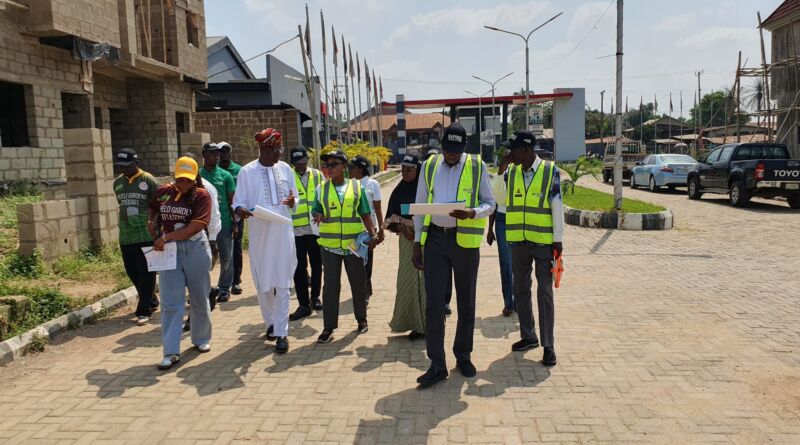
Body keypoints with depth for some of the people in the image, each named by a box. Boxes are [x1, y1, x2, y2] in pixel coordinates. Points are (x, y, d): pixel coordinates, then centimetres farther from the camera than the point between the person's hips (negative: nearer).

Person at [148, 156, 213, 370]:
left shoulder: (202, 195, -8)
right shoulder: (162, 192, 5)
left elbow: (196, 226, -18)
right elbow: (152, 210, 26)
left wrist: (166, 237, -19)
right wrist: (153, 225, 7)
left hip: (195, 248, -3)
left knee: (199, 298, 10)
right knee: (170, 302, -1)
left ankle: (201, 340, 31)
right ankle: (171, 352, 2)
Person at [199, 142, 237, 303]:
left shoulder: (225, 175, 1)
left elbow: (232, 200, 2)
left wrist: (235, 222, -1)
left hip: (224, 223, 0)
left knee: (226, 258, 6)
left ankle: (224, 288, 19)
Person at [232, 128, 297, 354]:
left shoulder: (285, 169, 7)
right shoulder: (247, 172, -2)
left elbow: (295, 199, 14)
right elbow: (238, 202, -2)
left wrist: (292, 201, -10)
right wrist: (241, 210, -25)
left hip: (283, 233, 1)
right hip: (260, 234, -1)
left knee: (283, 284, 0)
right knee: (263, 282, 9)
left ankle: (282, 332, 4)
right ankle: (270, 322, 31)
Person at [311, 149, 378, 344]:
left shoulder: (356, 187, 3)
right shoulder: (322, 189, 6)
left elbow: (365, 214, 6)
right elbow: (315, 210, 9)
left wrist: (372, 234, -5)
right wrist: (318, 215, -14)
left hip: (353, 243, 0)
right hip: (330, 244, 0)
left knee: (358, 283, 10)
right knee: (330, 285, 0)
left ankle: (361, 319, 29)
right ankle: (328, 327, 7)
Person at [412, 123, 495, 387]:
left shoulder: (476, 166, 1)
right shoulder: (429, 166, 7)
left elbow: (489, 203, 3)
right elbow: (420, 206, 10)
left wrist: (472, 213, -20)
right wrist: (417, 243, 5)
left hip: (465, 239, -1)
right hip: (435, 238, 1)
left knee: (466, 303, 11)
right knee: (434, 303, -3)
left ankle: (463, 356, 28)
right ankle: (437, 365, 5)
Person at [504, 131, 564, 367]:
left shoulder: (550, 170, -7)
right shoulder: (512, 173, 6)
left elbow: (557, 206, -7)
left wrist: (558, 240, -7)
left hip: (544, 242, -5)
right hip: (518, 241, 5)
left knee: (544, 293, -1)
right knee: (521, 290, 12)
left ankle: (548, 345, 7)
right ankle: (528, 336, 27)